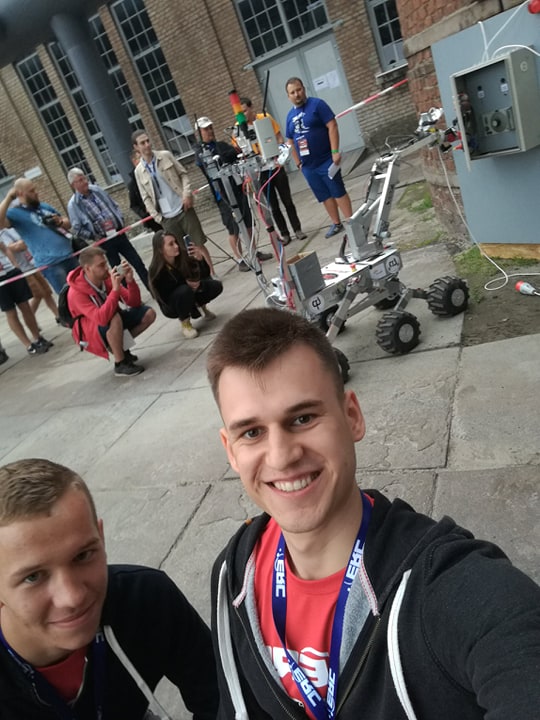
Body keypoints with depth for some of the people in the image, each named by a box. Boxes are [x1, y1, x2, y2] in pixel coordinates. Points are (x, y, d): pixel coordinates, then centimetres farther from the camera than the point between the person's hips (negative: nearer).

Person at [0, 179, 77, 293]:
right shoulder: (16, 212, -4)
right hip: (50, 263, -7)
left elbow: (67, 222, 22)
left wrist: (60, 221, -2)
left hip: (69, 256, 7)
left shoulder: (45, 206, 16)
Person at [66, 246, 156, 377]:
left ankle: (120, 346, 7)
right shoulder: (76, 293, -28)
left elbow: (134, 303, -10)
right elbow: (102, 318, -43)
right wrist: (115, 289, -44)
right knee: (115, 319, -38)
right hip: (91, 334, -7)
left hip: (111, 324, 7)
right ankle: (120, 364, -20)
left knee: (149, 313, -7)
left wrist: (130, 281, -27)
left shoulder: (106, 278, -11)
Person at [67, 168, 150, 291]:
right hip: (105, 241, -4)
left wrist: (120, 220, 4)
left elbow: (115, 205, 15)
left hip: (119, 233, 4)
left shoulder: (97, 190, 4)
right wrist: (94, 236, -9)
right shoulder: (73, 204, -9)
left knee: (138, 263, 6)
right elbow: (77, 229, -8)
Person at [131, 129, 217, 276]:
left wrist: (187, 194, -10)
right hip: (167, 218, 1)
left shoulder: (165, 155, 3)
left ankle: (212, 273, 14)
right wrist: (157, 217, -4)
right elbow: (146, 198, 6)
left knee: (199, 243, 3)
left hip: (183, 209, -1)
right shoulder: (139, 171, 4)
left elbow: (183, 174, 5)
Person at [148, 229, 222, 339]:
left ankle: (200, 304, 14)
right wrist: (185, 283, -27)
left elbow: (206, 275, -14)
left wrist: (200, 258, -32)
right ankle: (185, 323, -11)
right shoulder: (157, 270, -27)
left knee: (216, 286, -14)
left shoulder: (183, 254, -18)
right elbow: (165, 297, -21)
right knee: (184, 290, -35)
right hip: (171, 306, -4)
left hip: (189, 295, 4)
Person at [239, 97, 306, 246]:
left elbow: (279, 137, 2)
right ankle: (284, 234, 18)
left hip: (275, 166, 0)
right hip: (259, 171, 0)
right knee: (273, 205, 8)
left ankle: (297, 230, 19)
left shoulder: (266, 118, -4)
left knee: (287, 201, 8)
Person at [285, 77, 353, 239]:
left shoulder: (317, 104, -6)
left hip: (326, 160, -6)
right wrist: (298, 163, 12)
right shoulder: (290, 115, 11)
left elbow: (332, 126, -13)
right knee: (324, 196, 12)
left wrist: (335, 151, -20)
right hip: (307, 166, 6)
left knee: (338, 192, -3)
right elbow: (290, 142, 17)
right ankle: (336, 223, 22)